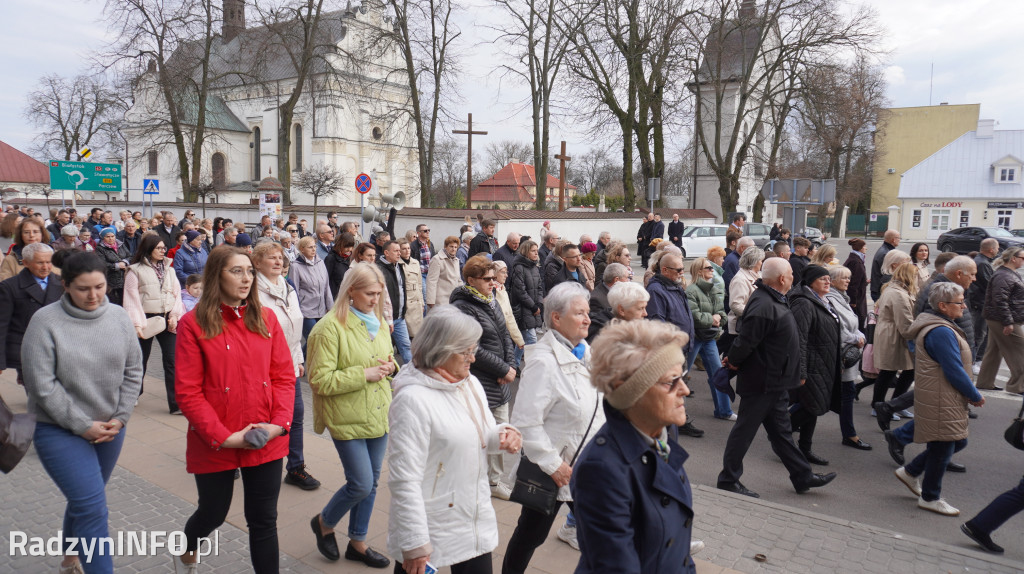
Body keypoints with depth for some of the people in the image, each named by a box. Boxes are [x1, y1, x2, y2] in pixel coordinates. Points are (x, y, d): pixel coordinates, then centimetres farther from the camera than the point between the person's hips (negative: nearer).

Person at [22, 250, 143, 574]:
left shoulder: (118, 317, -2)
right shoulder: (45, 321, -13)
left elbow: (133, 371, 3)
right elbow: (41, 385, -14)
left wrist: (121, 417, -5)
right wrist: (83, 425, -15)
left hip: (109, 429, 5)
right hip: (60, 431, -4)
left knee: (84, 500, 21)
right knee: (92, 508, -9)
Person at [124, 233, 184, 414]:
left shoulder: (168, 269, 11)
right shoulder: (135, 270, -2)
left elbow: (177, 292, 9)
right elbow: (131, 298, -6)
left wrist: (174, 315, -5)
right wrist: (136, 323, -13)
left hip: (167, 319, 3)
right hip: (147, 319, -3)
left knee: (172, 360, -3)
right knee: (141, 359, 12)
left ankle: (176, 403, -2)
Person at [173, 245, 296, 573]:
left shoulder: (266, 318, 1)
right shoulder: (194, 324, -8)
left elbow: (284, 376, 2)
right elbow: (188, 392, -10)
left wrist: (279, 423, -11)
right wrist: (224, 436, -15)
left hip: (266, 442, 2)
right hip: (215, 445, -2)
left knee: (264, 521, 9)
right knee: (213, 514, 19)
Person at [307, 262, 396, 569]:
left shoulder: (378, 322, 8)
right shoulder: (330, 327, -15)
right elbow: (320, 380, -18)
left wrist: (390, 366, -1)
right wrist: (364, 374, -21)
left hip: (379, 415, 7)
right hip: (348, 420, -7)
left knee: (371, 483, 14)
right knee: (361, 485, -4)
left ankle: (358, 542, 33)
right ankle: (324, 522, 26)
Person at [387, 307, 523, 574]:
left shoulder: (471, 384, 3)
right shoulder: (413, 399, -22)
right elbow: (404, 479, -21)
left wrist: (502, 434, -7)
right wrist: (415, 544, -18)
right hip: (432, 528, -7)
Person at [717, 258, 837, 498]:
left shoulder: (775, 300, 9)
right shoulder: (763, 306, -26)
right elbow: (745, 342, -26)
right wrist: (733, 362, -10)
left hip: (775, 382, 10)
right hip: (761, 382, -10)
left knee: (781, 431, 19)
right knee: (745, 430, 2)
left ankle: (802, 476, 32)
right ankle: (728, 479, 15)